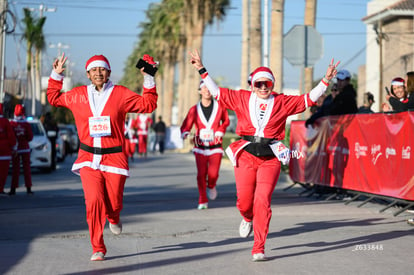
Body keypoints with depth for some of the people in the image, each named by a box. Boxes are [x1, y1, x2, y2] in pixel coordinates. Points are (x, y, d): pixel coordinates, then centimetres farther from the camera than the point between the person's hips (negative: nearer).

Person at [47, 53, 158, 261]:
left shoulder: (120, 94, 2)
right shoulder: (78, 95, 7)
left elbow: (148, 104, 4)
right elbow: (54, 99, 23)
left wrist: (148, 80, -2)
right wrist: (56, 76, 15)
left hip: (114, 157, 0)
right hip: (88, 159, 0)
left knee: (114, 203, 6)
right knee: (93, 201, -14)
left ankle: (113, 218, 47)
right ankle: (98, 249, -3)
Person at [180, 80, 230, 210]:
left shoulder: (219, 107, 0)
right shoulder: (194, 109, 0)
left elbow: (226, 121, 17)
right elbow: (186, 125, -2)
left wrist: (220, 131, 2)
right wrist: (185, 134, -24)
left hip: (215, 146, 0)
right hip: (200, 147, 0)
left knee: (213, 174, -9)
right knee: (201, 174, -3)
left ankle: (211, 186, 28)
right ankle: (203, 201, 11)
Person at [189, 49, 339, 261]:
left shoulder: (282, 102, 8)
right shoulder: (242, 98, 9)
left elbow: (308, 99, 8)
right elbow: (217, 92, 13)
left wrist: (326, 80, 1)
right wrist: (202, 70, 11)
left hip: (270, 158, -1)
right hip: (245, 156, 1)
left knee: (262, 201, -12)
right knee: (244, 201, 0)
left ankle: (258, 249, -5)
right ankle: (248, 219, 41)